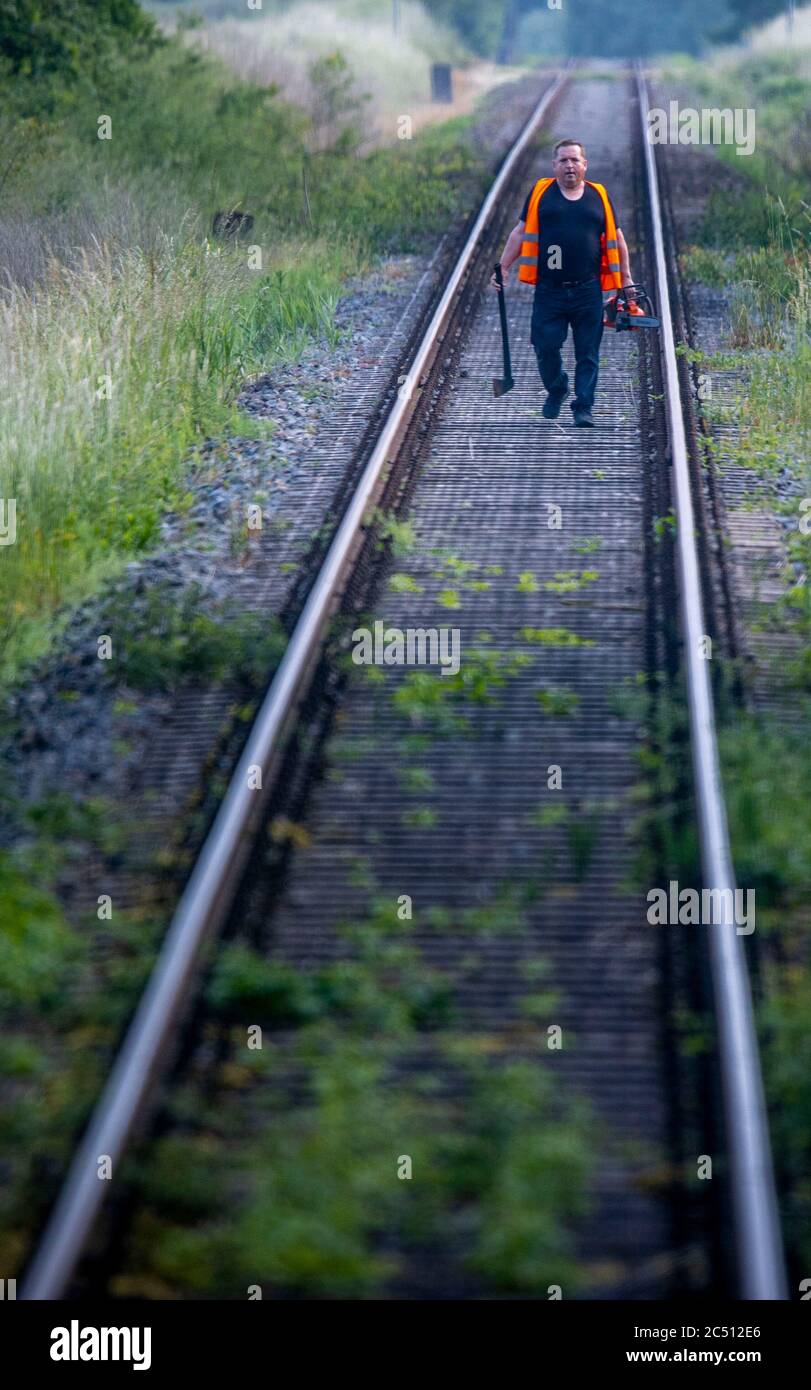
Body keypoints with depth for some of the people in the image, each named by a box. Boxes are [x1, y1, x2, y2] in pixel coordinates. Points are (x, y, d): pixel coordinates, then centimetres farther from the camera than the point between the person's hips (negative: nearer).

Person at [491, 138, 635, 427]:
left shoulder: (599, 196, 10)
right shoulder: (540, 193, 7)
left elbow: (615, 239, 17)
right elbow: (520, 233, 9)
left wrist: (626, 278, 15)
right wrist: (503, 268, 2)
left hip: (588, 291, 1)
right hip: (549, 292, 0)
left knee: (587, 354, 0)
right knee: (546, 348, -1)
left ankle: (583, 408, 6)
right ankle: (556, 390, 26)